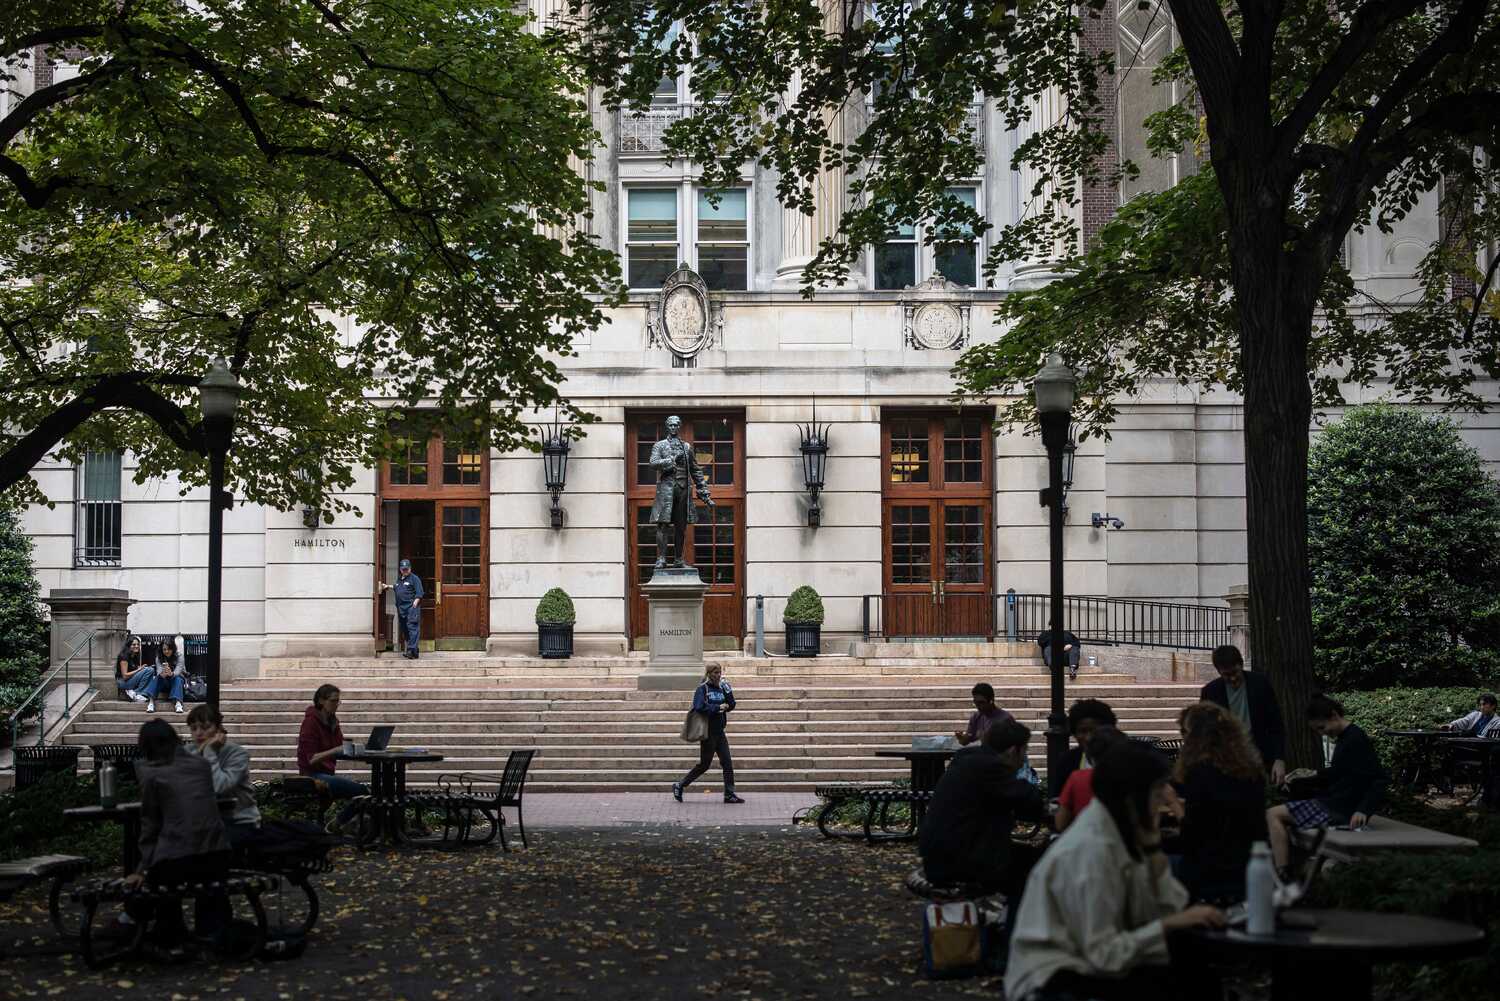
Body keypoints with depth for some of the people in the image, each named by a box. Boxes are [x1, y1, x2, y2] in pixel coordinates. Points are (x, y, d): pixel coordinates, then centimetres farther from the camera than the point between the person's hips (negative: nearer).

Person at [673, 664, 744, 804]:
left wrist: (728, 692, -6)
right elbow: (699, 707, -22)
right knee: (704, 764, 0)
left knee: (727, 762, 0)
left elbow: (731, 706, 8)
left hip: (719, 732, 6)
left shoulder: (721, 689, 10)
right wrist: (718, 708, -18)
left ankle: (729, 795, 3)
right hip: (707, 733, -6)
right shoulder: (702, 689, -9)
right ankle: (679, 786, 15)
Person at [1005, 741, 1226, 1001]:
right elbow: (1104, 955, -23)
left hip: (1086, 961, 8)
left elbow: (1169, 909, -3)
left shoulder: (1122, 832, 4)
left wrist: (1152, 846, -9)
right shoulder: (1092, 847, -22)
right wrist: (1172, 924, -21)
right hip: (1051, 979, -8)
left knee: (1200, 979, -3)